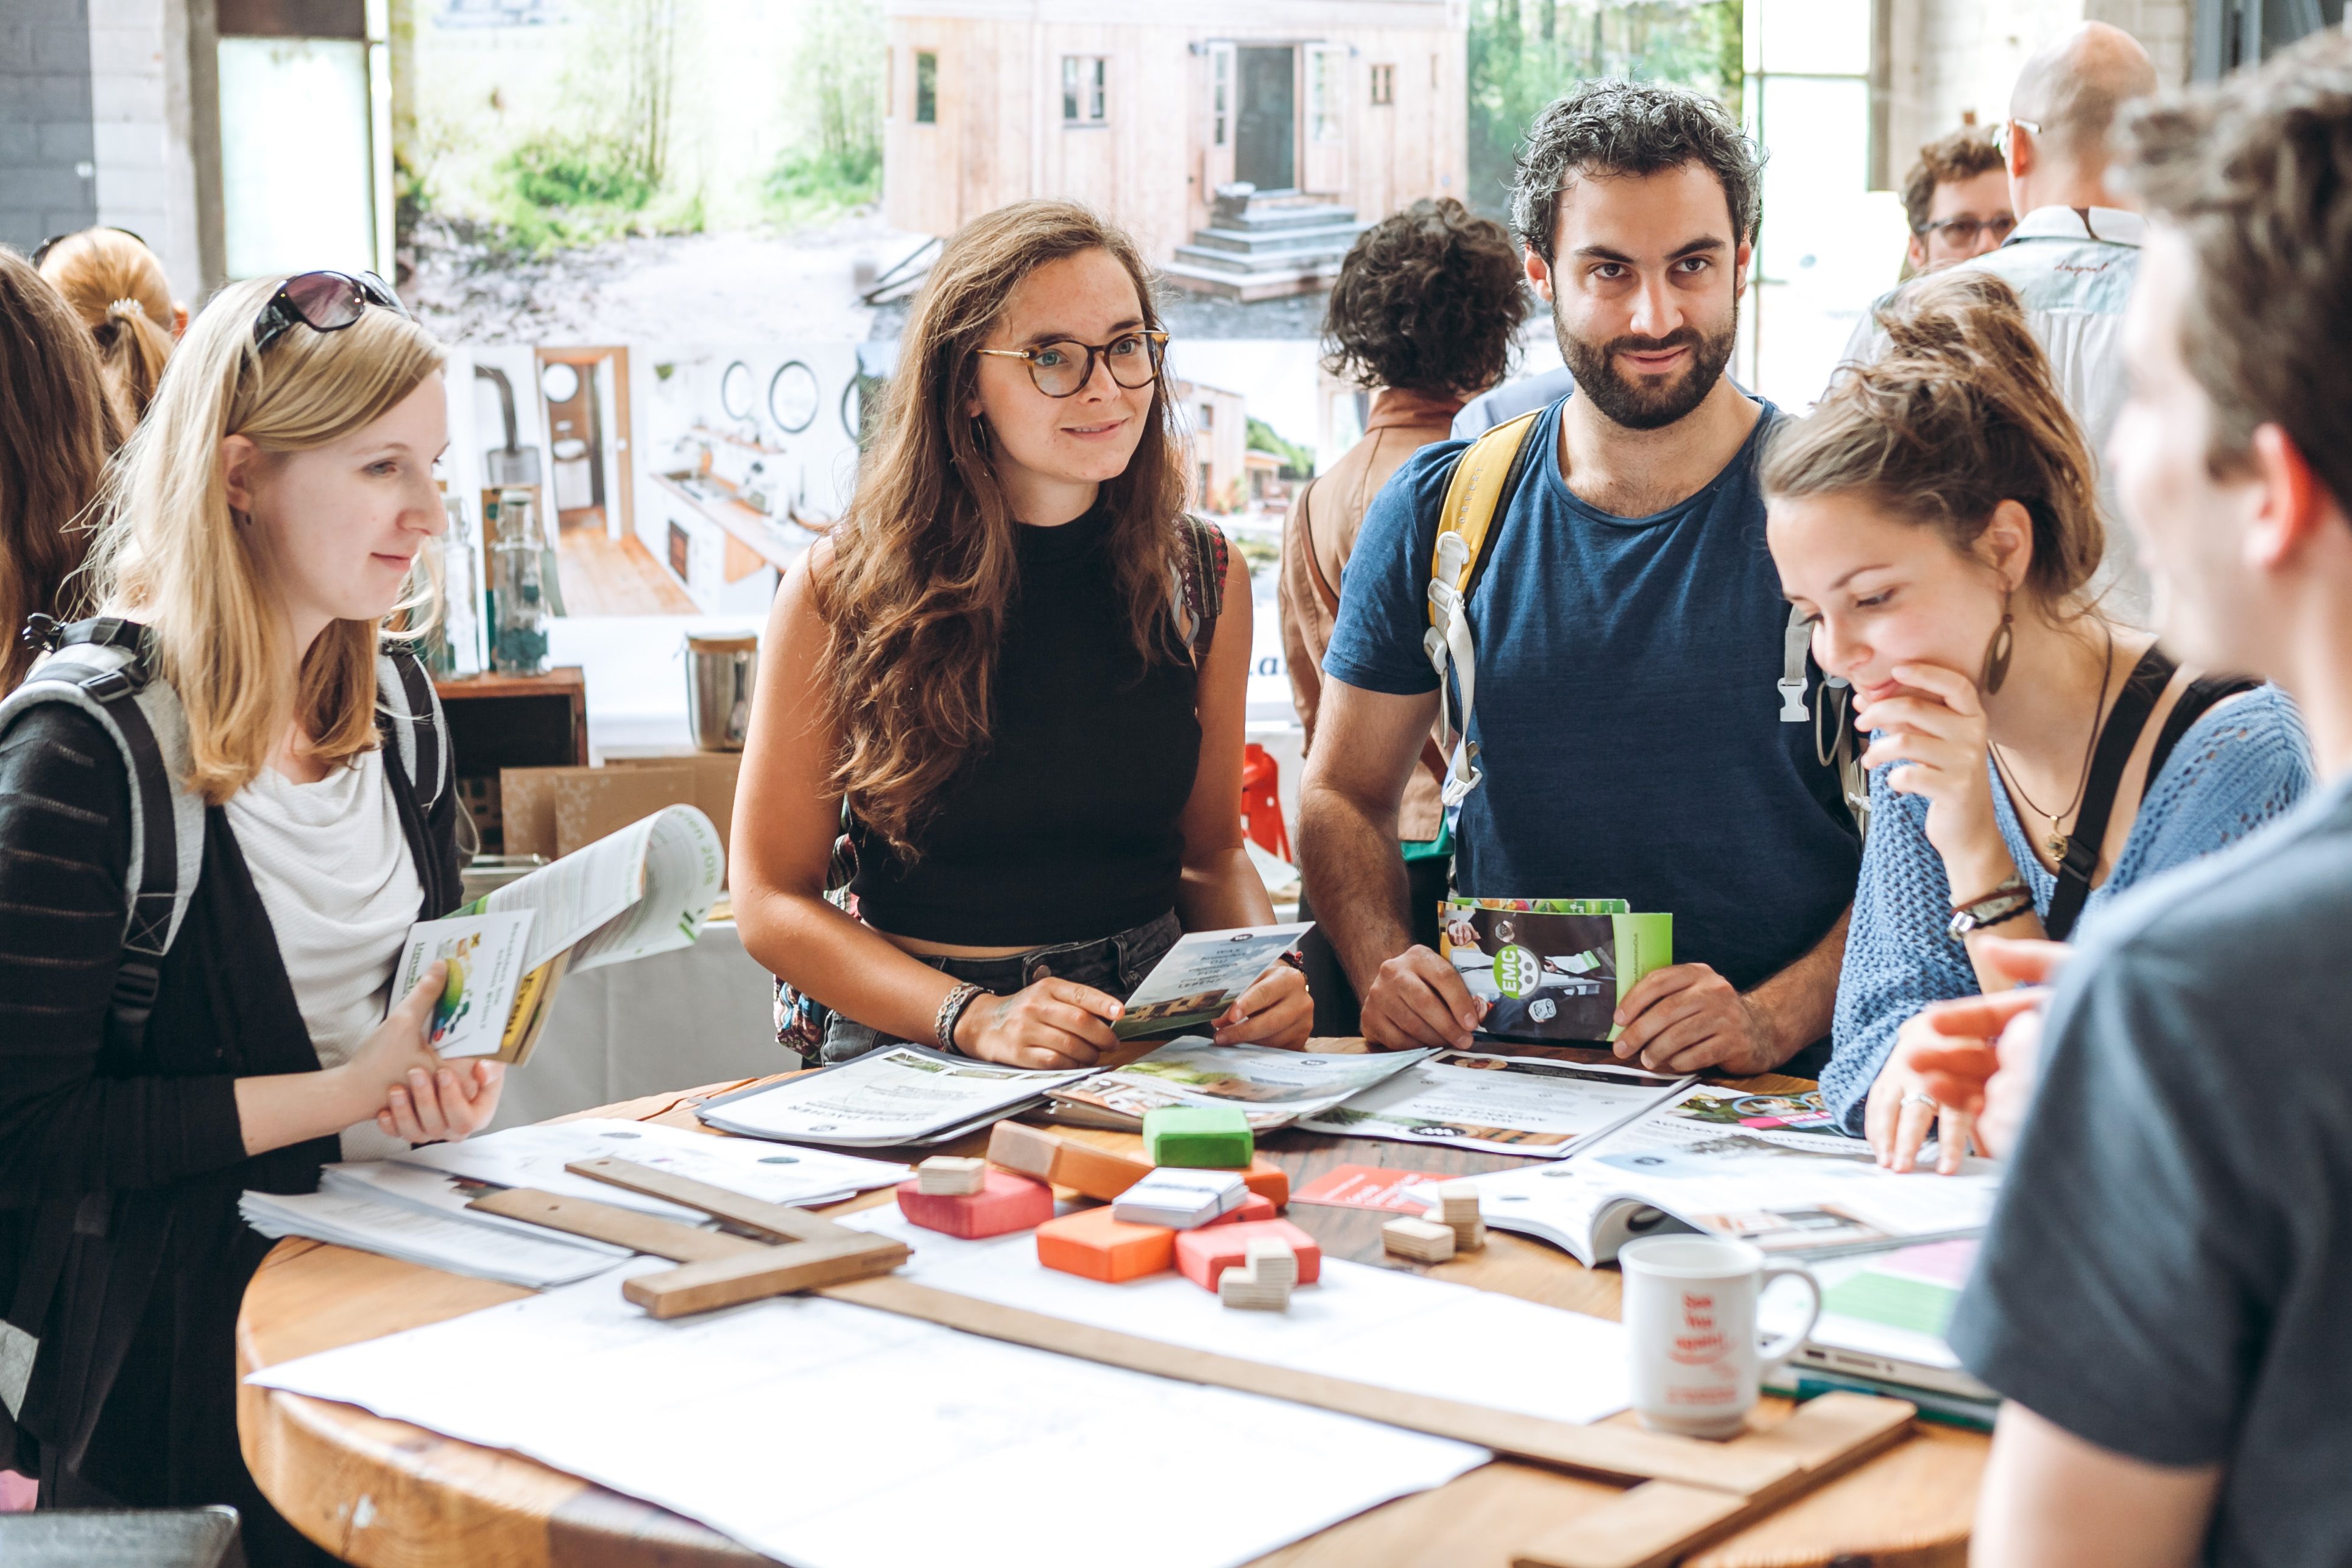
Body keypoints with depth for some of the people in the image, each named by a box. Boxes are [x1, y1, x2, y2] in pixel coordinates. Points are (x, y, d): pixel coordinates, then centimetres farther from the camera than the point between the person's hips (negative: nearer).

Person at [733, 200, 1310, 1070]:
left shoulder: (1205, 579, 5)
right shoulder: (842, 592, -5)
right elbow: (772, 899, -4)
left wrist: (1263, 976, -7)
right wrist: (975, 1017, -19)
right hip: (914, 1058, -3)